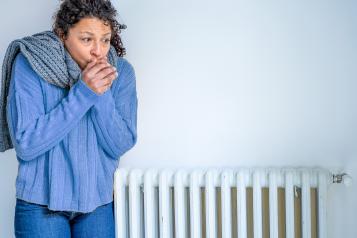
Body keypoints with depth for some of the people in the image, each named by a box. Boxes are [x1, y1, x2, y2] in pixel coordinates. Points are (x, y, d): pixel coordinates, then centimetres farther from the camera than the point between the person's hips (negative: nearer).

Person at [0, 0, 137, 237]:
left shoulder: (121, 71, -5)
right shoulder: (30, 64, -13)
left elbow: (120, 146, -8)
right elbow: (25, 145, -19)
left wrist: (102, 93, -22)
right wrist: (82, 93, -24)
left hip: (100, 202, 3)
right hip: (42, 202, -2)